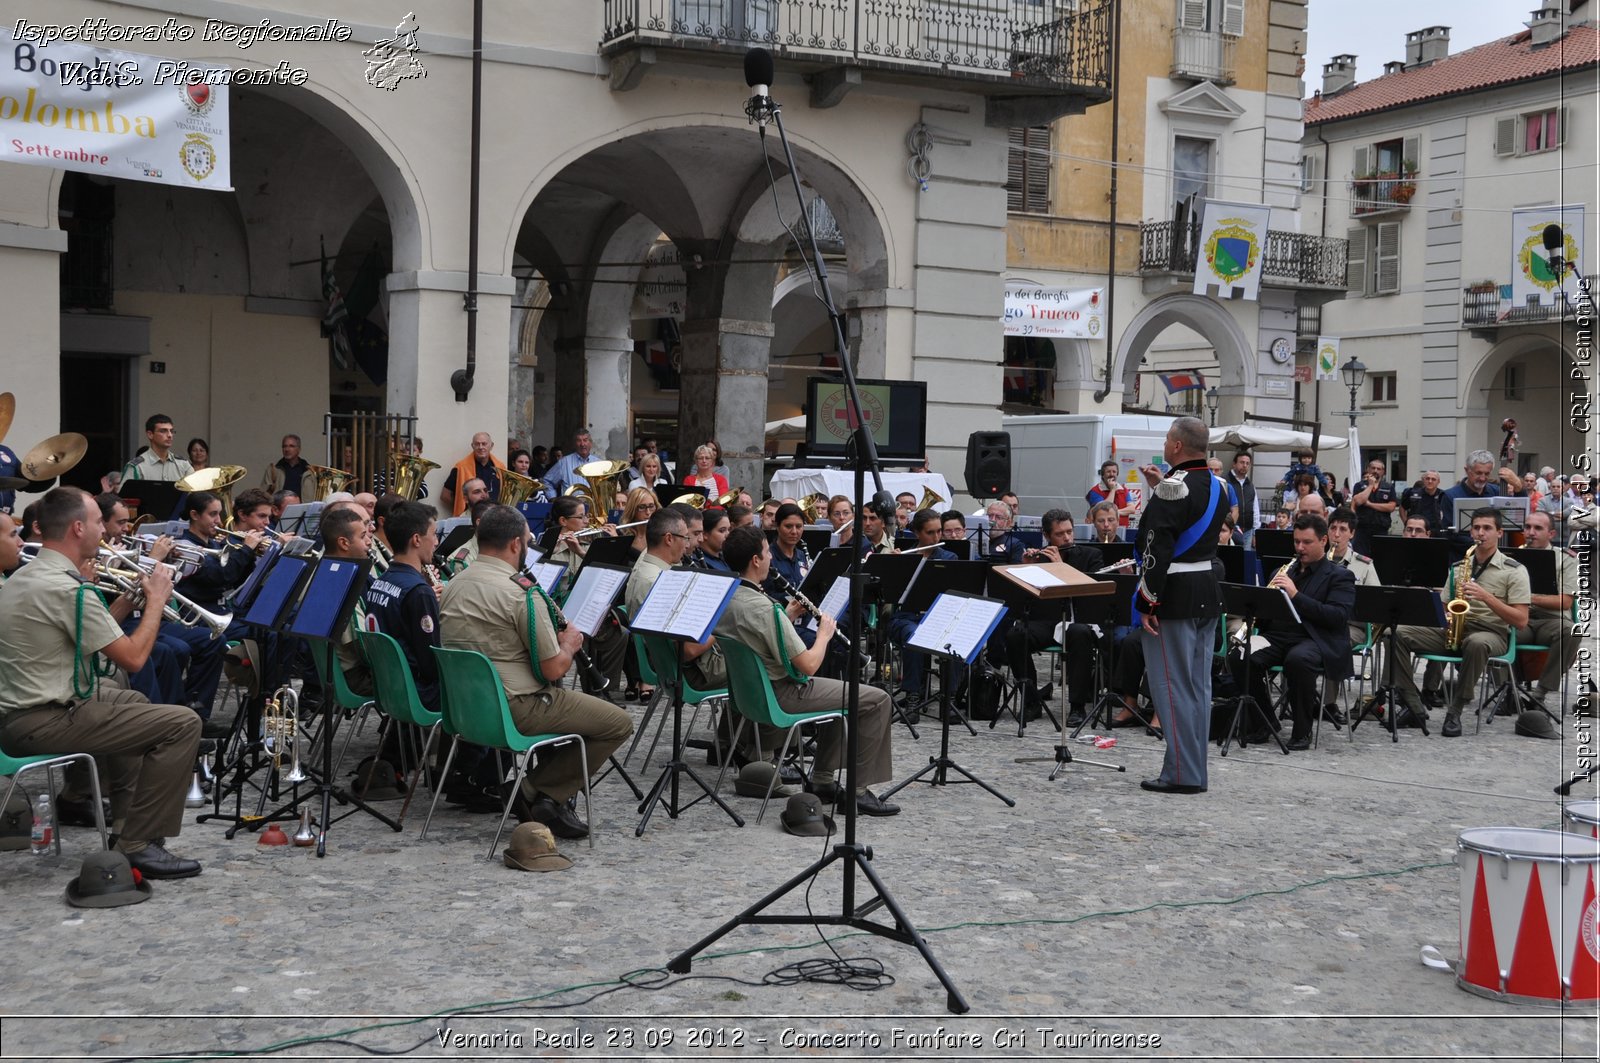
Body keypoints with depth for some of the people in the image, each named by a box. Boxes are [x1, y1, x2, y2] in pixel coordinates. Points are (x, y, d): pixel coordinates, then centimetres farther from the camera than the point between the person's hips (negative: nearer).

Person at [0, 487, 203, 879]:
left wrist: (125, 603, 11)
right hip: (44, 724, -11)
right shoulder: (69, 589, -21)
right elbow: (133, 658, -16)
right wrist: (157, 600, -4)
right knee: (183, 723, -13)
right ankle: (138, 844, -11)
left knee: (133, 701, 32)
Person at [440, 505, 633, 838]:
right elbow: (553, 669, -17)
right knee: (619, 723, 1)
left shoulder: (452, 588, 7)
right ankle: (541, 794, 1)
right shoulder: (522, 593, -19)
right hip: (516, 708, -9)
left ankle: (534, 791, 18)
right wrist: (569, 643, 5)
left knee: (569, 701, 31)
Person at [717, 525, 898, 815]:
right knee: (877, 699, -5)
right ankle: (858, 790, 0)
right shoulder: (764, 608, -28)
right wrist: (825, 633, -7)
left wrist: (787, 617, 8)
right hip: (783, 695, -10)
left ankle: (823, 779, 30)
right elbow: (809, 665, -24)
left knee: (837, 689, 32)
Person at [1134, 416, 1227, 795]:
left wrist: (1147, 603, -17)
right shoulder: (1216, 486, 10)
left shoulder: (1173, 488, -17)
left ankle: (1181, 774, -2)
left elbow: (1158, 550, -21)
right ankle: (1195, 770, 19)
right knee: (1198, 685, 13)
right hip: (1208, 592, 9)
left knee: (1172, 685, -3)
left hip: (1174, 596, -9)